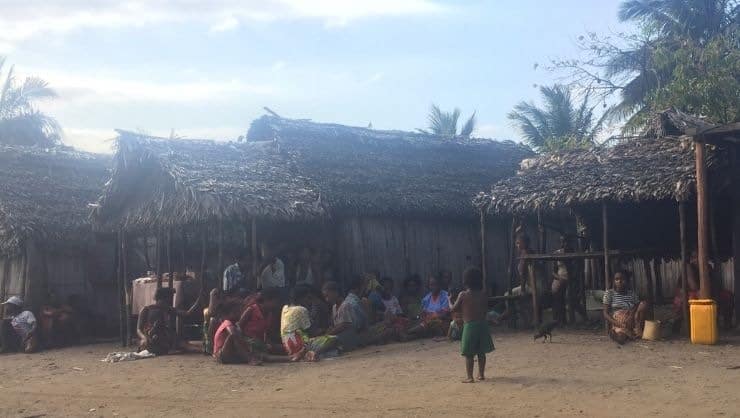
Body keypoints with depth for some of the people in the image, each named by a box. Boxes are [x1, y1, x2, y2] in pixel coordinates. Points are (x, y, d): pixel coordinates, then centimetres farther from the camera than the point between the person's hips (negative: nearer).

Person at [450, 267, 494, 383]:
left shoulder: (463, 295, -9)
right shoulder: (483, 294, 2)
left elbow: (454, 309, -1)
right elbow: (486, 308, 12)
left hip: (470, 325, -4)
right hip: (482, 324, 4)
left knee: (469, 354, 1)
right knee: (481, 352, 15)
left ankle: (470, 377, 0)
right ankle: (481, 374, 22)